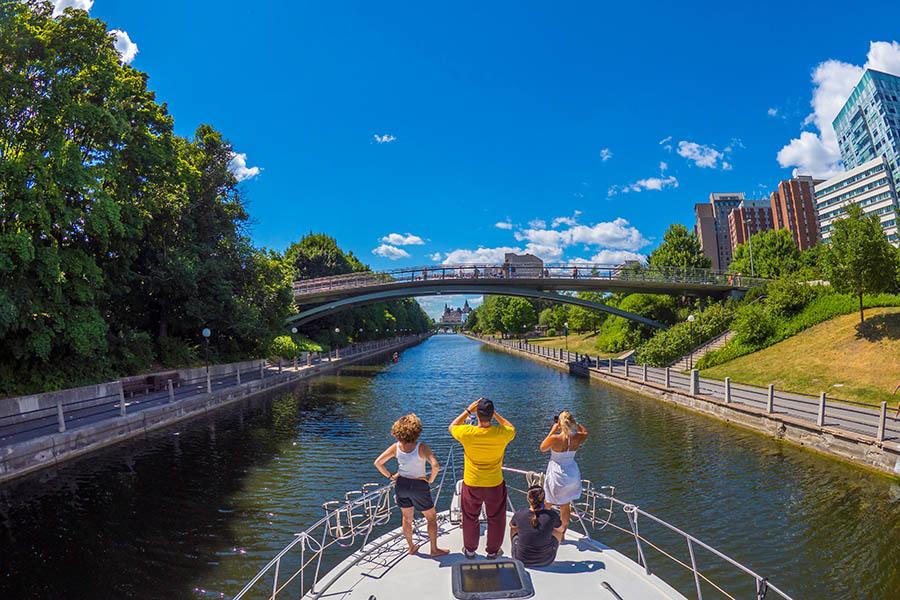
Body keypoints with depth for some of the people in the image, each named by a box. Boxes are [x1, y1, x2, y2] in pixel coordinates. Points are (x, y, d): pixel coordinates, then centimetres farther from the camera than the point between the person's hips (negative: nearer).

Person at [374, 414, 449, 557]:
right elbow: (435, 465, -34)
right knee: (431, 517, 17)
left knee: (407, 518, 24)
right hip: (419, 486, -4)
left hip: (401, 485, 4)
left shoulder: (395, 447, -11)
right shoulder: (421, 447, -23)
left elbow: (378, 463, -10)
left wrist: (390, 476, 0)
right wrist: (431, 480, -16)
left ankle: (411, 547, 39)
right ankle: (434, 549, 26)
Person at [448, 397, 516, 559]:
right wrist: (495, 414, 1)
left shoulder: (467, 433, -25)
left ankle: (470, 550, 40)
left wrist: (468, 410, -4)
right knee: (496, 519, 22)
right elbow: (512, 429, 4)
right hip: (495, 485, 0)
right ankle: (492, 551, 38)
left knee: (470, 518, 22)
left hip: (471, 485, 0)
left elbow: (451, 427, -1)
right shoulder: (502, 433, -22)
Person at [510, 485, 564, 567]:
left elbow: (511, 525, 5)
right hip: (545, 560, 0)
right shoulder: (552, 515, -23)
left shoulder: (519, 514, -20)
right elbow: (561, 529, 1)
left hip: (521, 559, 1)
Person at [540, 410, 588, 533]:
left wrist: (552, 431, -6)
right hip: (572, 473, 4)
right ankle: (563, 533, 33)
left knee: (548, 504, 16)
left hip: (556, 474, -4)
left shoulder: (554, 438, -26)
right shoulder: (577, 438, -15)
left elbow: (542, 448, -5)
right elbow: (585, 432, 11)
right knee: (565, 505, 19)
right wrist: (575, 423, 8)